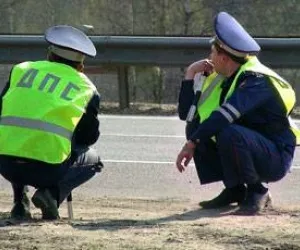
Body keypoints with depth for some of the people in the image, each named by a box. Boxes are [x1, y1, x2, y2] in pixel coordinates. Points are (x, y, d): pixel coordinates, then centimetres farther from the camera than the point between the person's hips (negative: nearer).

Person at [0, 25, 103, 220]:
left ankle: (20, 200, 18)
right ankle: (53, 193, 1)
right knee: (92, 159, 28)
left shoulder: (21, 70, 16)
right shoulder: (87, 89, 13)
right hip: (49, 168, -3)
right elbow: (89, 137, 20)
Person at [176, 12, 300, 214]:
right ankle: (234, 190, 4)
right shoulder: (224, 81, 7)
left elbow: (225, 115, -35)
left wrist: (191, 144, -36)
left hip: (276, 159, -9)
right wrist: (191, 75, -1)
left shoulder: (256, 80, -20)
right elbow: (186, 113, 7)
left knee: (229, 133, -33)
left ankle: (258, 192, -14)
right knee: (196, 128, 1)